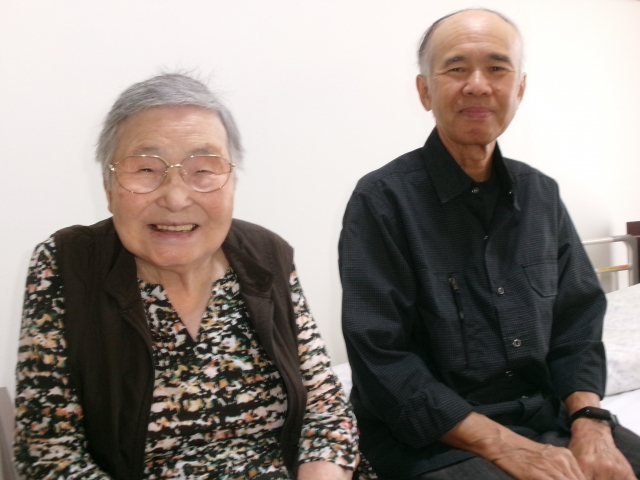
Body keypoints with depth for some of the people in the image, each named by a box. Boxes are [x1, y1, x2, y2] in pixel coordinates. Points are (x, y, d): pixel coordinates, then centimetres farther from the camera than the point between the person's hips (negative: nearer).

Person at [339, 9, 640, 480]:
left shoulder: (542, 194, 7)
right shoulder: (382, 200, -11)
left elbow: (578, 320, 8)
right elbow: (383, 361, -14)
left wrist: (590, 423, -9)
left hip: (551, 421, 6)